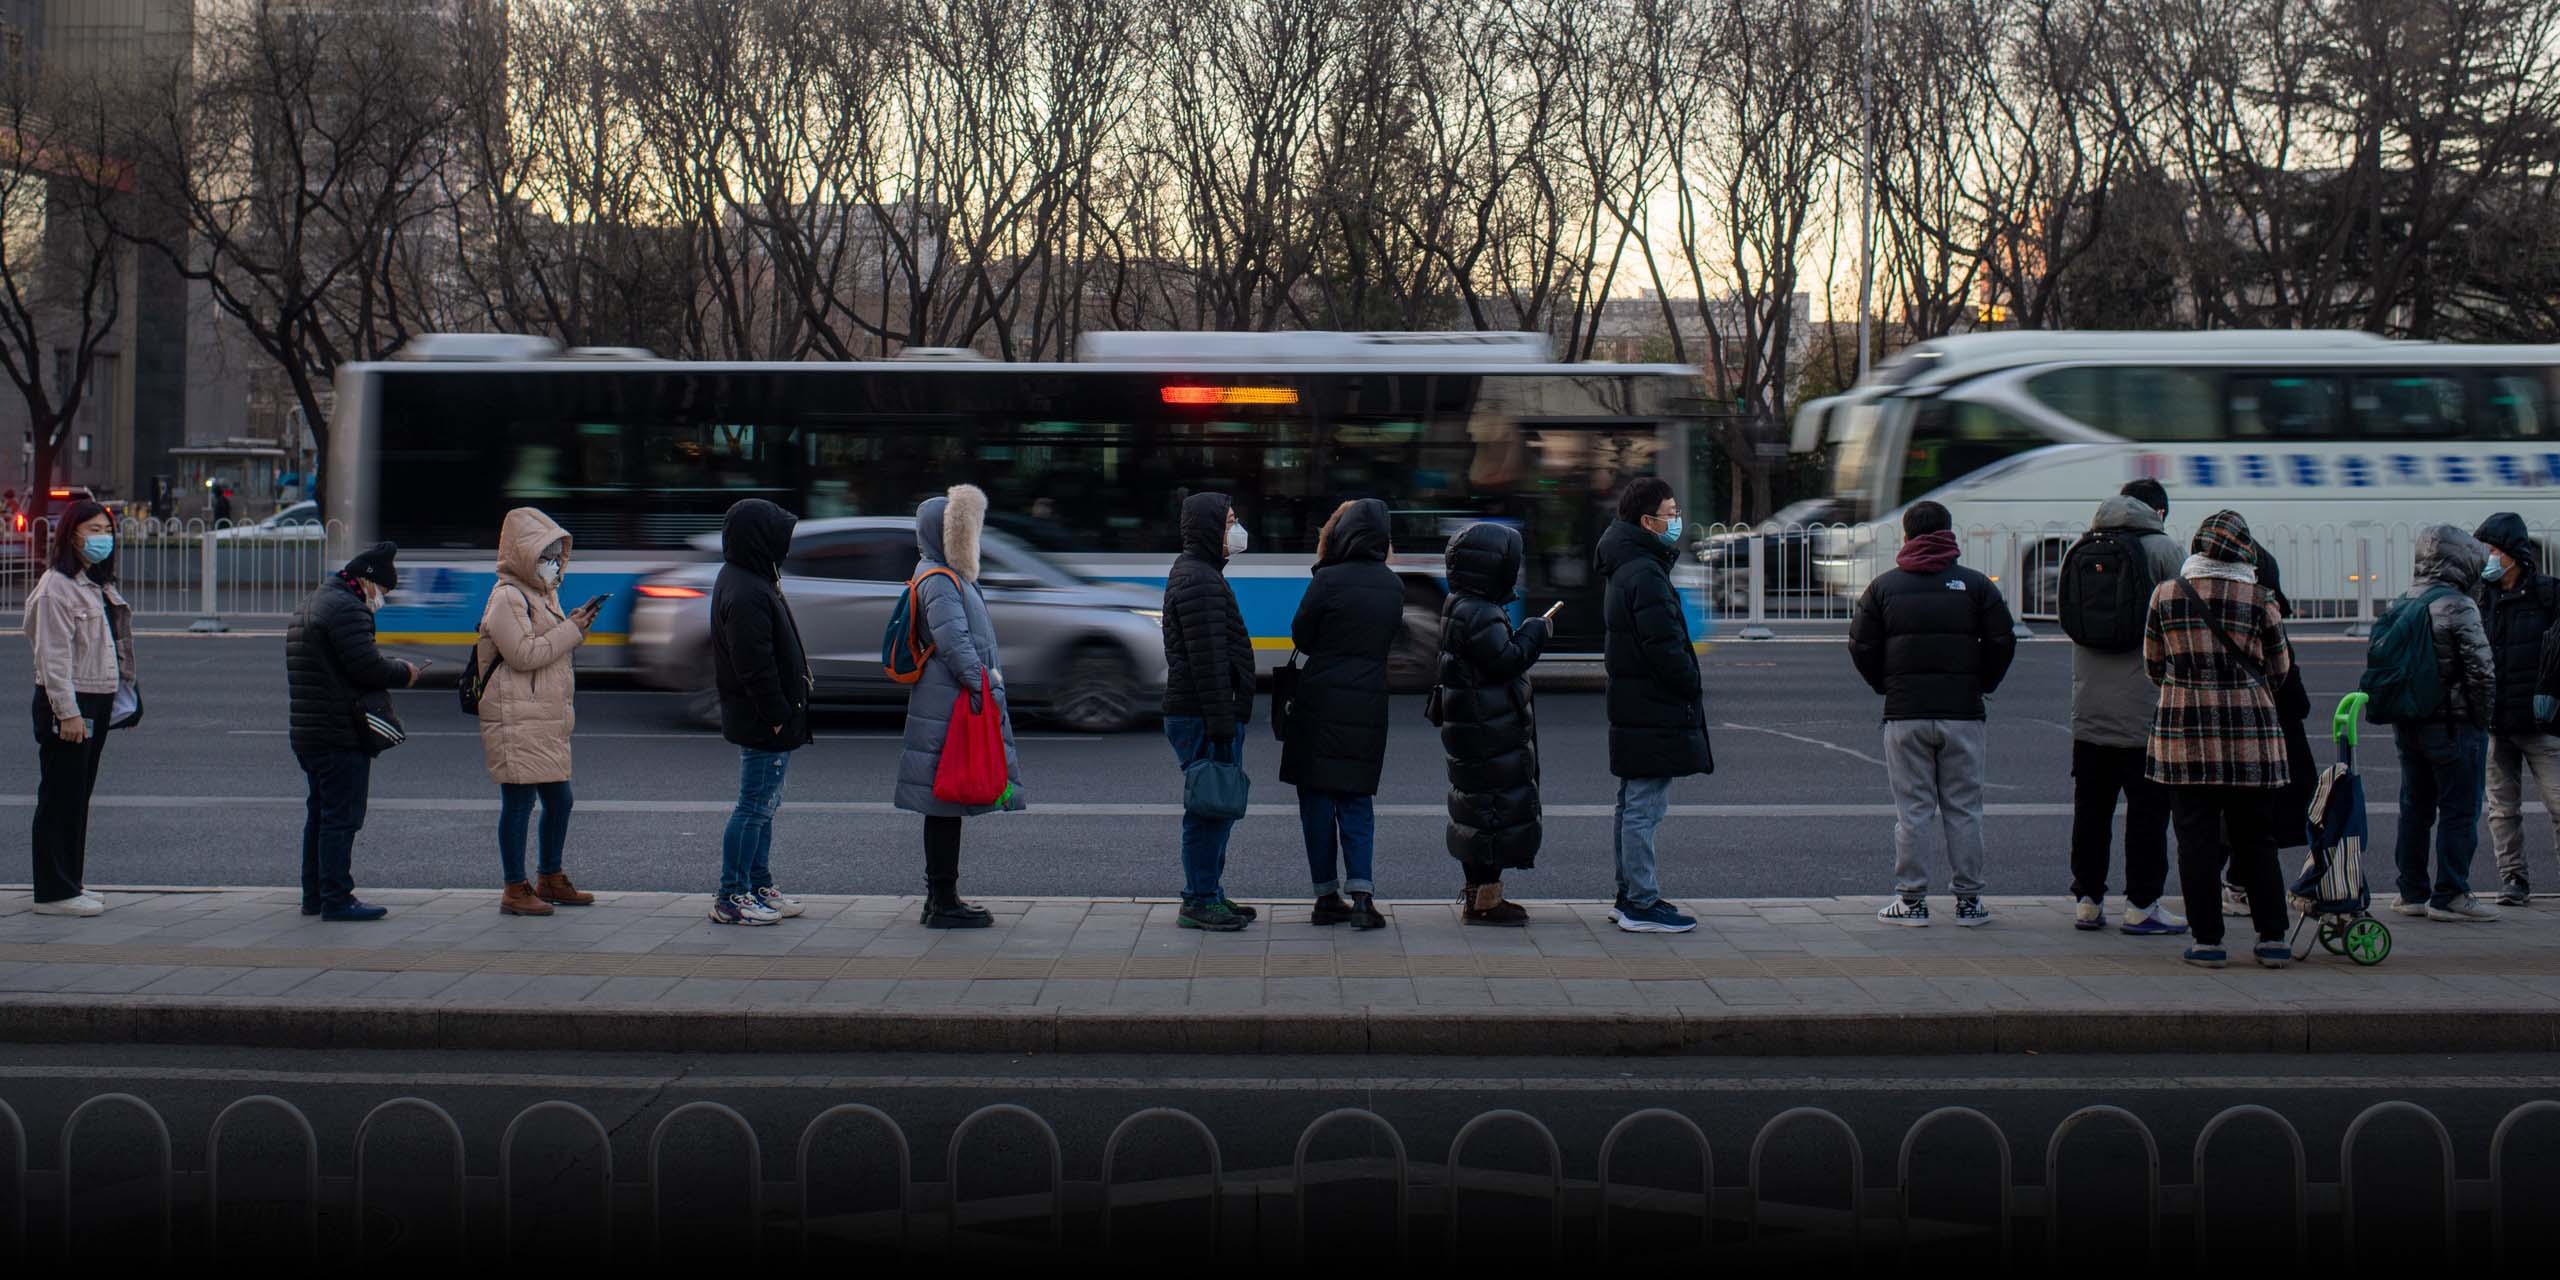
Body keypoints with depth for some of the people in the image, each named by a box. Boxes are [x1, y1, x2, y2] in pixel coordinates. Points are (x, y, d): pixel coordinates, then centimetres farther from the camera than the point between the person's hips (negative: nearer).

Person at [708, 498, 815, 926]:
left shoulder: (751, 580, 14)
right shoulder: (745, 593, -21)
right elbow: (755, 665, -24)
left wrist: (785, 710, 20)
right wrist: (777, 715, -20)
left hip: (763, 719, 11)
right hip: (762, 723, -11)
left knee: (764, 805, 16)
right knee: (755, 807, -5)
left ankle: (759, 887, 24)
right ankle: (731, 898, 0)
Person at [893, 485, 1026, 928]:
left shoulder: (949, 576, 19)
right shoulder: (937, 581, -13)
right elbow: (954, 643, -21)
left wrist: (989, 691, 20)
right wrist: (981, 688, -20)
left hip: (952, 705, 11)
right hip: (950, 708, -11)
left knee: (946, 807, 14)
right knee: (946, 806, -7)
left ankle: (941, 897, 21)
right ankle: (943, 903, -3)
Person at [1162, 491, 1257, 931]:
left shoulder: (1202, 574, 20)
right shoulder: (1198, 580, -15)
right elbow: (1207, 659, -21)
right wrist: (1221, 722, -23)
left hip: (1209, 714, 11)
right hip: (1203, 714, -11)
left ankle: (1208, 894, 22)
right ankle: (1199, 901, -2)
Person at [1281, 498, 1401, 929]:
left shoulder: (1329, 581, -11)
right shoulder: (1392, 585, 5)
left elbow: (1300, 636, -2)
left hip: (1321, 701, -4)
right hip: (1369, 703, 4)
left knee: (1317, 799, 6)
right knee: (1357, 800, 9)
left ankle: (1327, 896, 8)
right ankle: (1360, 894, -5)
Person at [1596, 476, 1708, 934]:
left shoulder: (1625, 569, 16)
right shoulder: (1645, 575, -17)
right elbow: (1665, 647, -21)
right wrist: (1692, 690, -8)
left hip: (1631, 708, 11)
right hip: (1654, 713, -11)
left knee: (1633, 806, 16)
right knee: (1644, 809, -7)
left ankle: (1629, 896, 24)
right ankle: (1642, 905, -4)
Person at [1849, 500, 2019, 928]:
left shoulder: (1884, 585, 3)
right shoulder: (1975, 584, 2)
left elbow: (1861, 647, 0)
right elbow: (2003, 642, -1)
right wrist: (1982, 684, 11)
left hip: (1905, 715, 0)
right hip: (1963, 713, 0)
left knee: (1913, 810, 4)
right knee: (1963, 808, 7)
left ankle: (1911, 900, 5)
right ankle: (1968, 900, 10)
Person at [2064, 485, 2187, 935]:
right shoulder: (2162, 550, -6)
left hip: (2089, 708, 5)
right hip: (2147, 707, -5)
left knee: (2091, 808, 10)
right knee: (2148, 808, 2)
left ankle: (2087, 900, 13)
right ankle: (2142, 905, 3)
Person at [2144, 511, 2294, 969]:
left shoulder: (2166, 594, 1)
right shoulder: (2258, 600, -1)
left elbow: (2153, 665, 9)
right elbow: (2280, 669, 8)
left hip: (2184, 725, 0)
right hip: (2249, 729, 0)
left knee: (2197, 837, 3)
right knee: (2254, 836, 10)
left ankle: (2208, 939, 1)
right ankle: (2272, 938, 10)